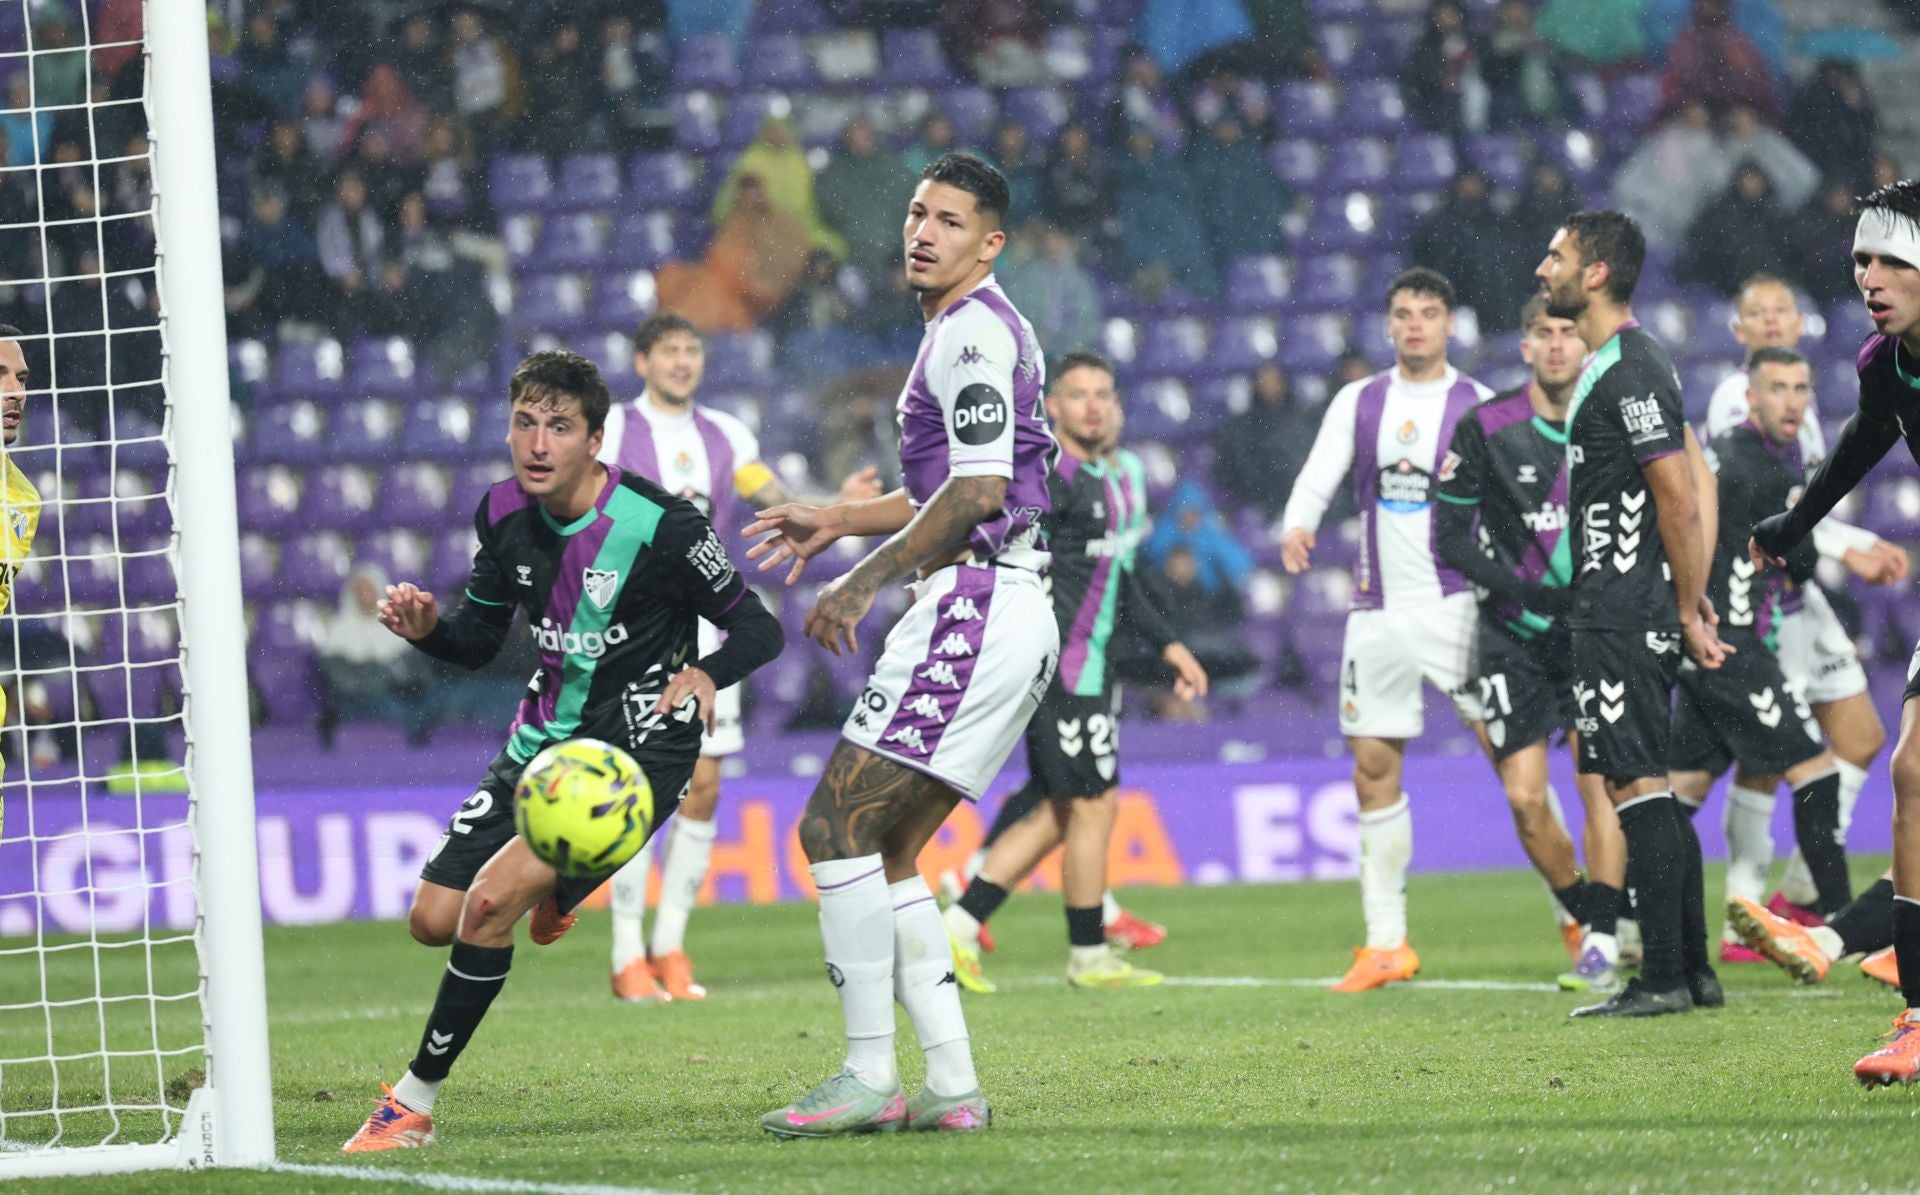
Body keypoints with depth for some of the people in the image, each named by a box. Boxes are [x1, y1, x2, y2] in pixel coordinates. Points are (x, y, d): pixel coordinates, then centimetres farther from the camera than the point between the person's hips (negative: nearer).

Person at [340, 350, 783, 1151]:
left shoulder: (659, 526, -19)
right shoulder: (505, 514, -2)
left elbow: (758, 628, -10)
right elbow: (477, 642, 10)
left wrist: (705, 674, -31)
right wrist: (426, 628, -13)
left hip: (636, 751, -7)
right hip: (543, 742, 7)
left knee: (492, 899, -23)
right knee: (434, 920, 4)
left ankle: (414, 1102, -11)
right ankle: (549, 890, 39)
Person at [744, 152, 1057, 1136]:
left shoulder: (974, 333, -11)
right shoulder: (972, 330, 21)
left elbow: (976, 492, -20)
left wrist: (863, 580, -14)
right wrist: (836, 524, 27)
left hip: (975, 605, -10)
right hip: (1011, 615, 10)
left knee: (836, 828, -10)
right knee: (884, 852, 11)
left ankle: (869, 1076, -10)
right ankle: (951, 1086, 7)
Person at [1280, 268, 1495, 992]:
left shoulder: (1479, 406, 1)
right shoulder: (1358, 403, 11)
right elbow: (1317, 478, 4)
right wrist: (1296, 526, -15)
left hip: (1457, 601, -4)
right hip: (1378, 607, 4)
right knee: (1374, 769, 4)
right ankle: (1385, 944, 11)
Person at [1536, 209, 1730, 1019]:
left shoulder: (1628, 372, -16)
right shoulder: (1625, 363, 17)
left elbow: (1682, 501, -19)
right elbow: (1693, 485, 21)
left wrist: (1688, 611, -13)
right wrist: (1690, 600, 18)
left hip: (1622, 613, -11)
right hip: (1621, 611, 11)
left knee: (1636, 784, -10)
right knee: (1648, 789, 12)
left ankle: (1663, 978, -10)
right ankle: (1691, 970, 15)